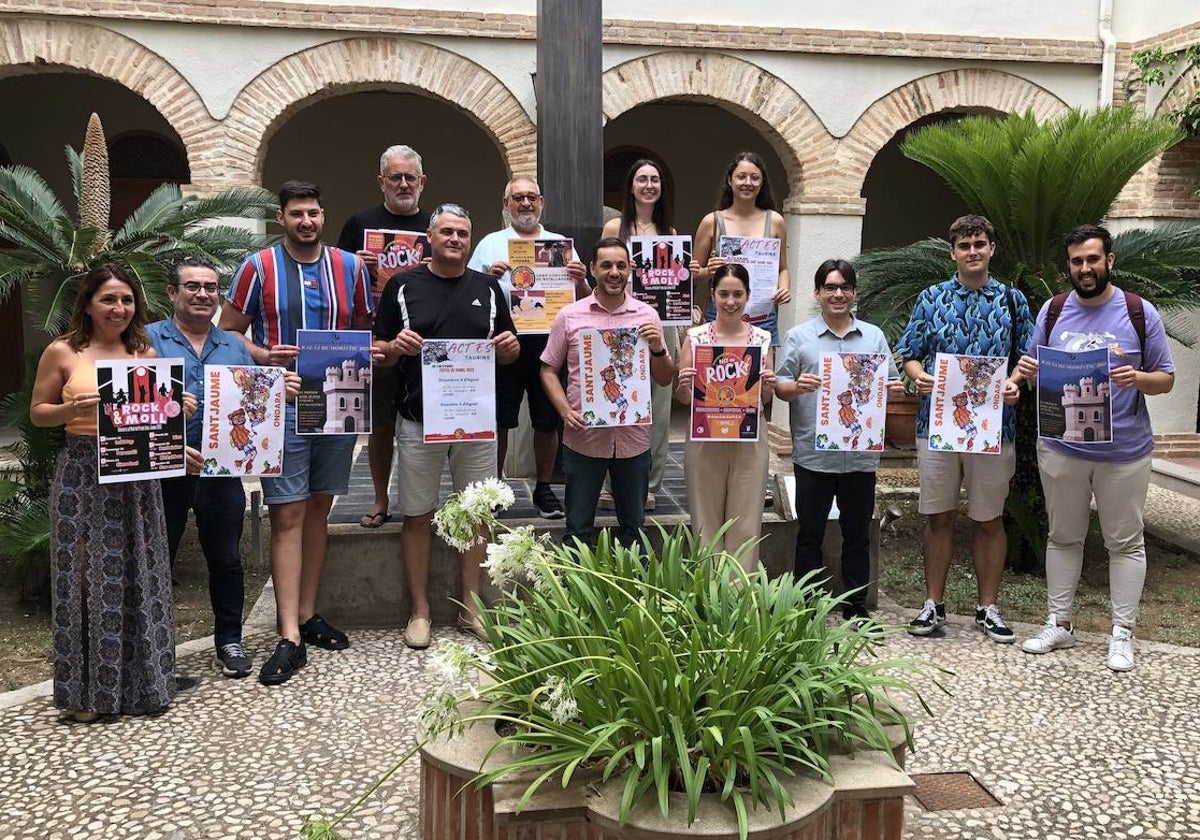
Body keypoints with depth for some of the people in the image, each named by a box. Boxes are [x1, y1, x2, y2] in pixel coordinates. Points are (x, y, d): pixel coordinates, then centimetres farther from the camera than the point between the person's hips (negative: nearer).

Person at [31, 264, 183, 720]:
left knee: (137, 576, 8)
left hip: (136, 476, 3)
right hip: (82, 475, -3)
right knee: (85, 576, 2)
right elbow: (37, 413, 4)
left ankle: (139, 682, 21)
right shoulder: (62, 352, 0)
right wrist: (72, 409, -15)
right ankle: (86, 689, 15)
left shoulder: (146, 353, 8)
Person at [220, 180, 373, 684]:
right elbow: (228, 330, 2)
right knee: (287, 517, -5)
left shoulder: (350, 268, 7)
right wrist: (262, 356, -16)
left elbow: (366, 329, 16)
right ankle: (290, 639, -2)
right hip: (282, 408, -3)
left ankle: (306, 615, 25)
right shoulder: (258, 268, -1)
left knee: (318, 510, 12)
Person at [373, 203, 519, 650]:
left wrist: (510, 347, -7)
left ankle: (471, 605, 21)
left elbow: (508, 352, 15)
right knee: (418, 515, 5)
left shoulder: (488, 288, 10)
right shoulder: (402, 287, 3)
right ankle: (420, 610, 18)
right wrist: (395, 346, -16)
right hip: (419, 421, -2)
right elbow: (378, 351, 5)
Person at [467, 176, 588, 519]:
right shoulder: (490, 244, 10)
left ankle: (543, 488, 20)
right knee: (498, 420, 4)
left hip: (549, 340, 1)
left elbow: (584, 299, 11)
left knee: (548, 420, 7)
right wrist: (489, 277, -14)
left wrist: (580, 279, -10)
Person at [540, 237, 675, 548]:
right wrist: (565, 410, -10)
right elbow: (549, 370, 6)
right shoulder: (569, 316, 0)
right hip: (583, 438, -1)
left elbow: (664, 380, 6)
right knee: (577, 530, 8)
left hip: (633, 438, 1)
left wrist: (658, 348, -13)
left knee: (633, 528, 14)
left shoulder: (647, 315, 3)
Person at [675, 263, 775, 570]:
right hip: (704, 439, -1)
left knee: (746, 525, 5)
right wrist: (683, 386, -18)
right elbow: (683, 398, 3)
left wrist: (768, 388, -13)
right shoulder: (695, 337, 1)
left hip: (749, 441, 1)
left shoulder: (762, 338, 4)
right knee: (706, 522, 6)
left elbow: (766, 398, 9)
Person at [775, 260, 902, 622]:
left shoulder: (874, 336, 10)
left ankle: (856, 607, 23)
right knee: (810, 534, 7)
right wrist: (797, 386, -21)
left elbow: (891, 382, 12)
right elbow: (780, 386, 0)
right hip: (813, 453, -2)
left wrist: (893, 388, -10)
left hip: (861, 453, 2)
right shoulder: (798, 337, 2)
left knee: (857, 534, 11)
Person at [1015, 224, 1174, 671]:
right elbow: (1037, 373, 11)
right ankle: (1059, 623, 23)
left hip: (1125, 451, -2)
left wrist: (1137, 378, -21)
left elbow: (1166, 378, 0)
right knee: (1063, 537, 12)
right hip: (1061, 447, 2)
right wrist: (1028, 371, -12)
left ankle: (1122, 633, 17)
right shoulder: (1053, 310, 4)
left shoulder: (1140, 313, -3)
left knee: (1125, 542, 6)